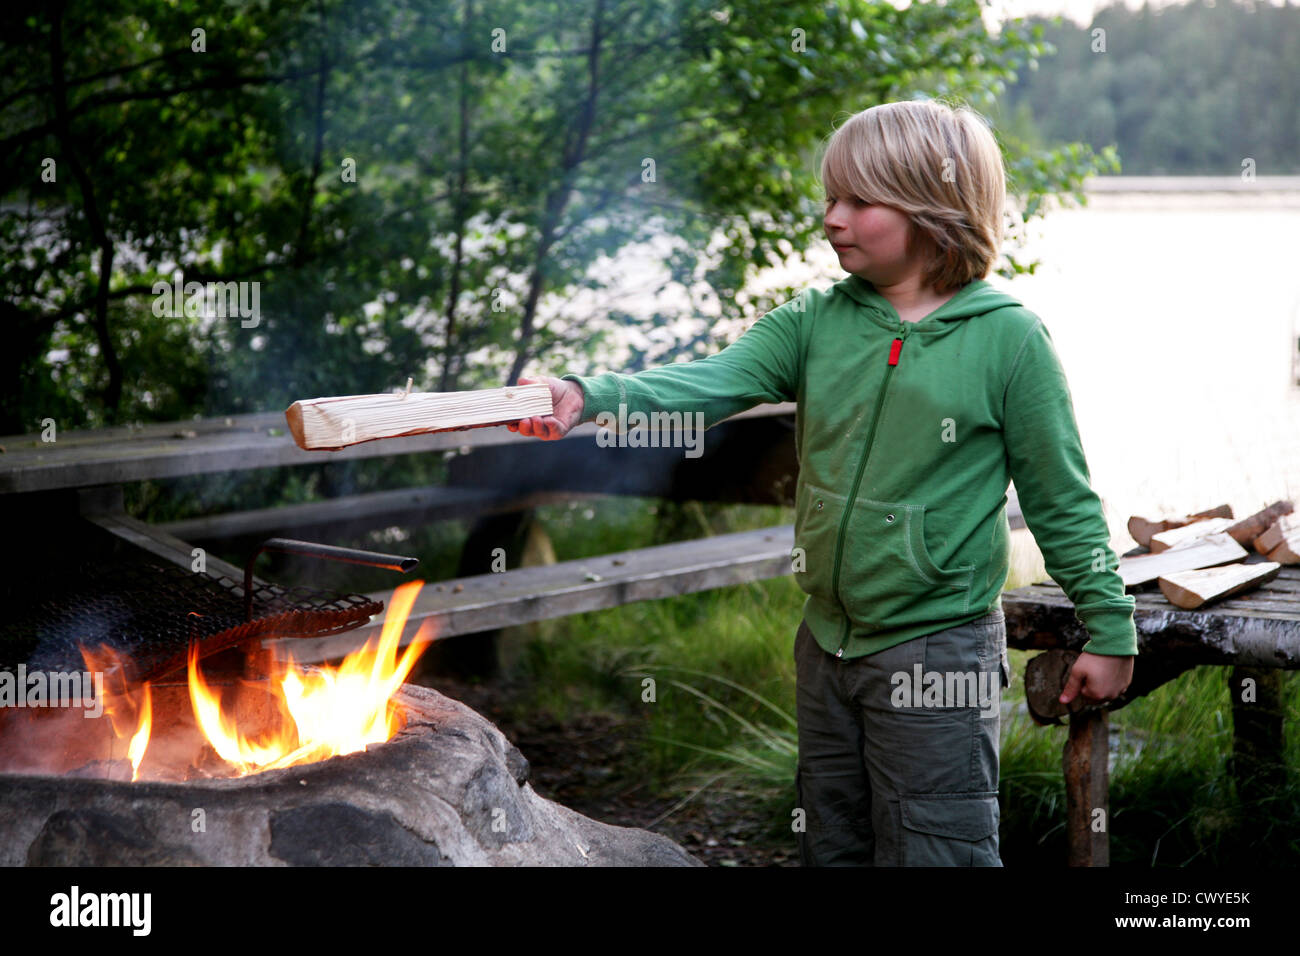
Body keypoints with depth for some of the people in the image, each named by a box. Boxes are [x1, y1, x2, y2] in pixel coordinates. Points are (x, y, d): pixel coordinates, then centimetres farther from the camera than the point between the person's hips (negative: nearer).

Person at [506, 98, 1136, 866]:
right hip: (828, 642, 6)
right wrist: (587, 397, -28)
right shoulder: (817, 321, 2)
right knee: (832, 846, 19)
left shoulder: (1006, 338, -10)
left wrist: (1109, 628, -1)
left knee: (934, 851, 0)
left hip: (940, 653, -6)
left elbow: (1063, 500, -5)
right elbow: (713, 382, -12)